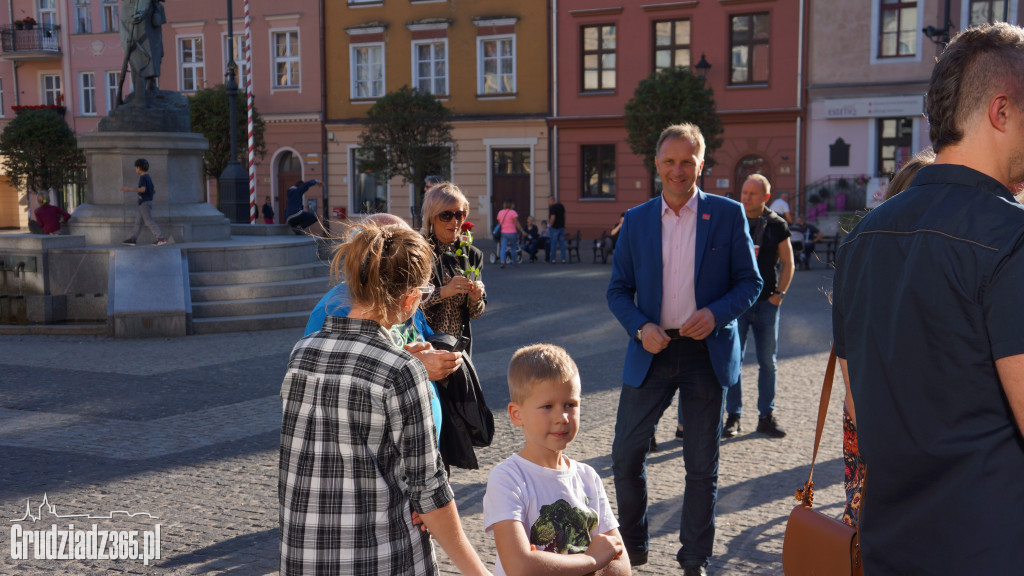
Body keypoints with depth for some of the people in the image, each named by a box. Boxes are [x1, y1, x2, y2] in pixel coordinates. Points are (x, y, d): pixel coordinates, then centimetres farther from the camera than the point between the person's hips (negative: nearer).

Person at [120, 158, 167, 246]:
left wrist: (129, 189, -27)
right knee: (138, 221, 11)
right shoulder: (148, 177, 14)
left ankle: (161, 238, -10)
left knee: (149, 221, -9)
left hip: (144, 202, -10)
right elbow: (154, 190, 17)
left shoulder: (143, 177, -13)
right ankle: (133, 239, 13)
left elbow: (143, 189, -28)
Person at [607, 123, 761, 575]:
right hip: (652, 351, 2)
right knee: (626, 454, 4)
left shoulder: (728, 214, 0)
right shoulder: (636, 220, 5)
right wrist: (640, 327, -11)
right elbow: (618, 289, 7)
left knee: (702, 465, 7)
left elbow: (750, 281, 2)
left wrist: (716, 313, -16)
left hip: (706, 352, -1)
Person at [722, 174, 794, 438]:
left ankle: (766, 416, 16)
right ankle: (733, 416, 10)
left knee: (768, 362, 6)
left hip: (767, 302, 1)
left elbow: (788, 263, 9)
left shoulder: (777, 225, 3)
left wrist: (779, 294, -1)